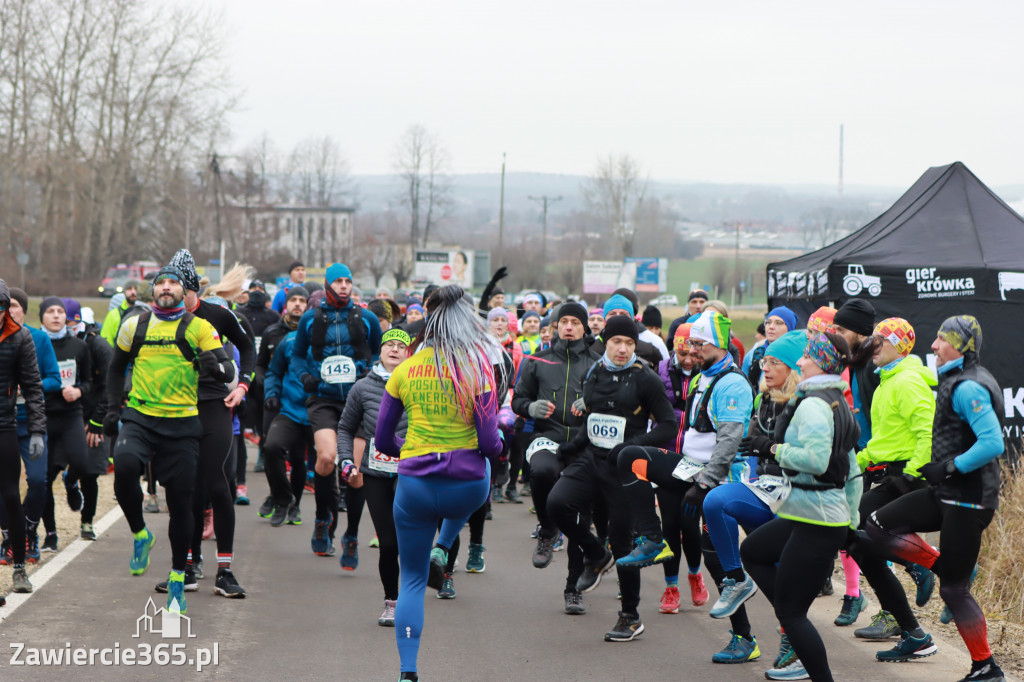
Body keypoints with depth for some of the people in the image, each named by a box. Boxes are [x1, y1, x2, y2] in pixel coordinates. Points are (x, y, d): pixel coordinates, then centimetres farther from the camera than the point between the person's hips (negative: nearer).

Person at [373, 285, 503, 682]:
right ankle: (441, 551, 23)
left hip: (414, 486, 1)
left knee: (412, 581, 13)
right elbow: (489, 444, -11)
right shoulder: (476, 369, -8)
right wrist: (498, 447, 12)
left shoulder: (404, 371, 0)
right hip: (467, 491, -1)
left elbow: (382, 441, 5)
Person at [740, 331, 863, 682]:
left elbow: (816, 459, -29)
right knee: (752, 551, 24)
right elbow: (853, 472, 18)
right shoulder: (839, 403, 14)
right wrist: (851, 519, 24)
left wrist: (774, 449, -15)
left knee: (790, 611, -4)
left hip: (817, 521, -10)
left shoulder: (813, 404, -16)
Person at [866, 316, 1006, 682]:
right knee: (879, 525, 7)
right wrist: (934, 467, 15)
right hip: (946, 493, 10)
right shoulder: (955, 381, 13)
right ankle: (944, 567, 10)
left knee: (954, 590, -3)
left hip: (968, 500, -10)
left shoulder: (968, 388, -19)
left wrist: (949, 467, -22)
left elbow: (993, 443, -30)